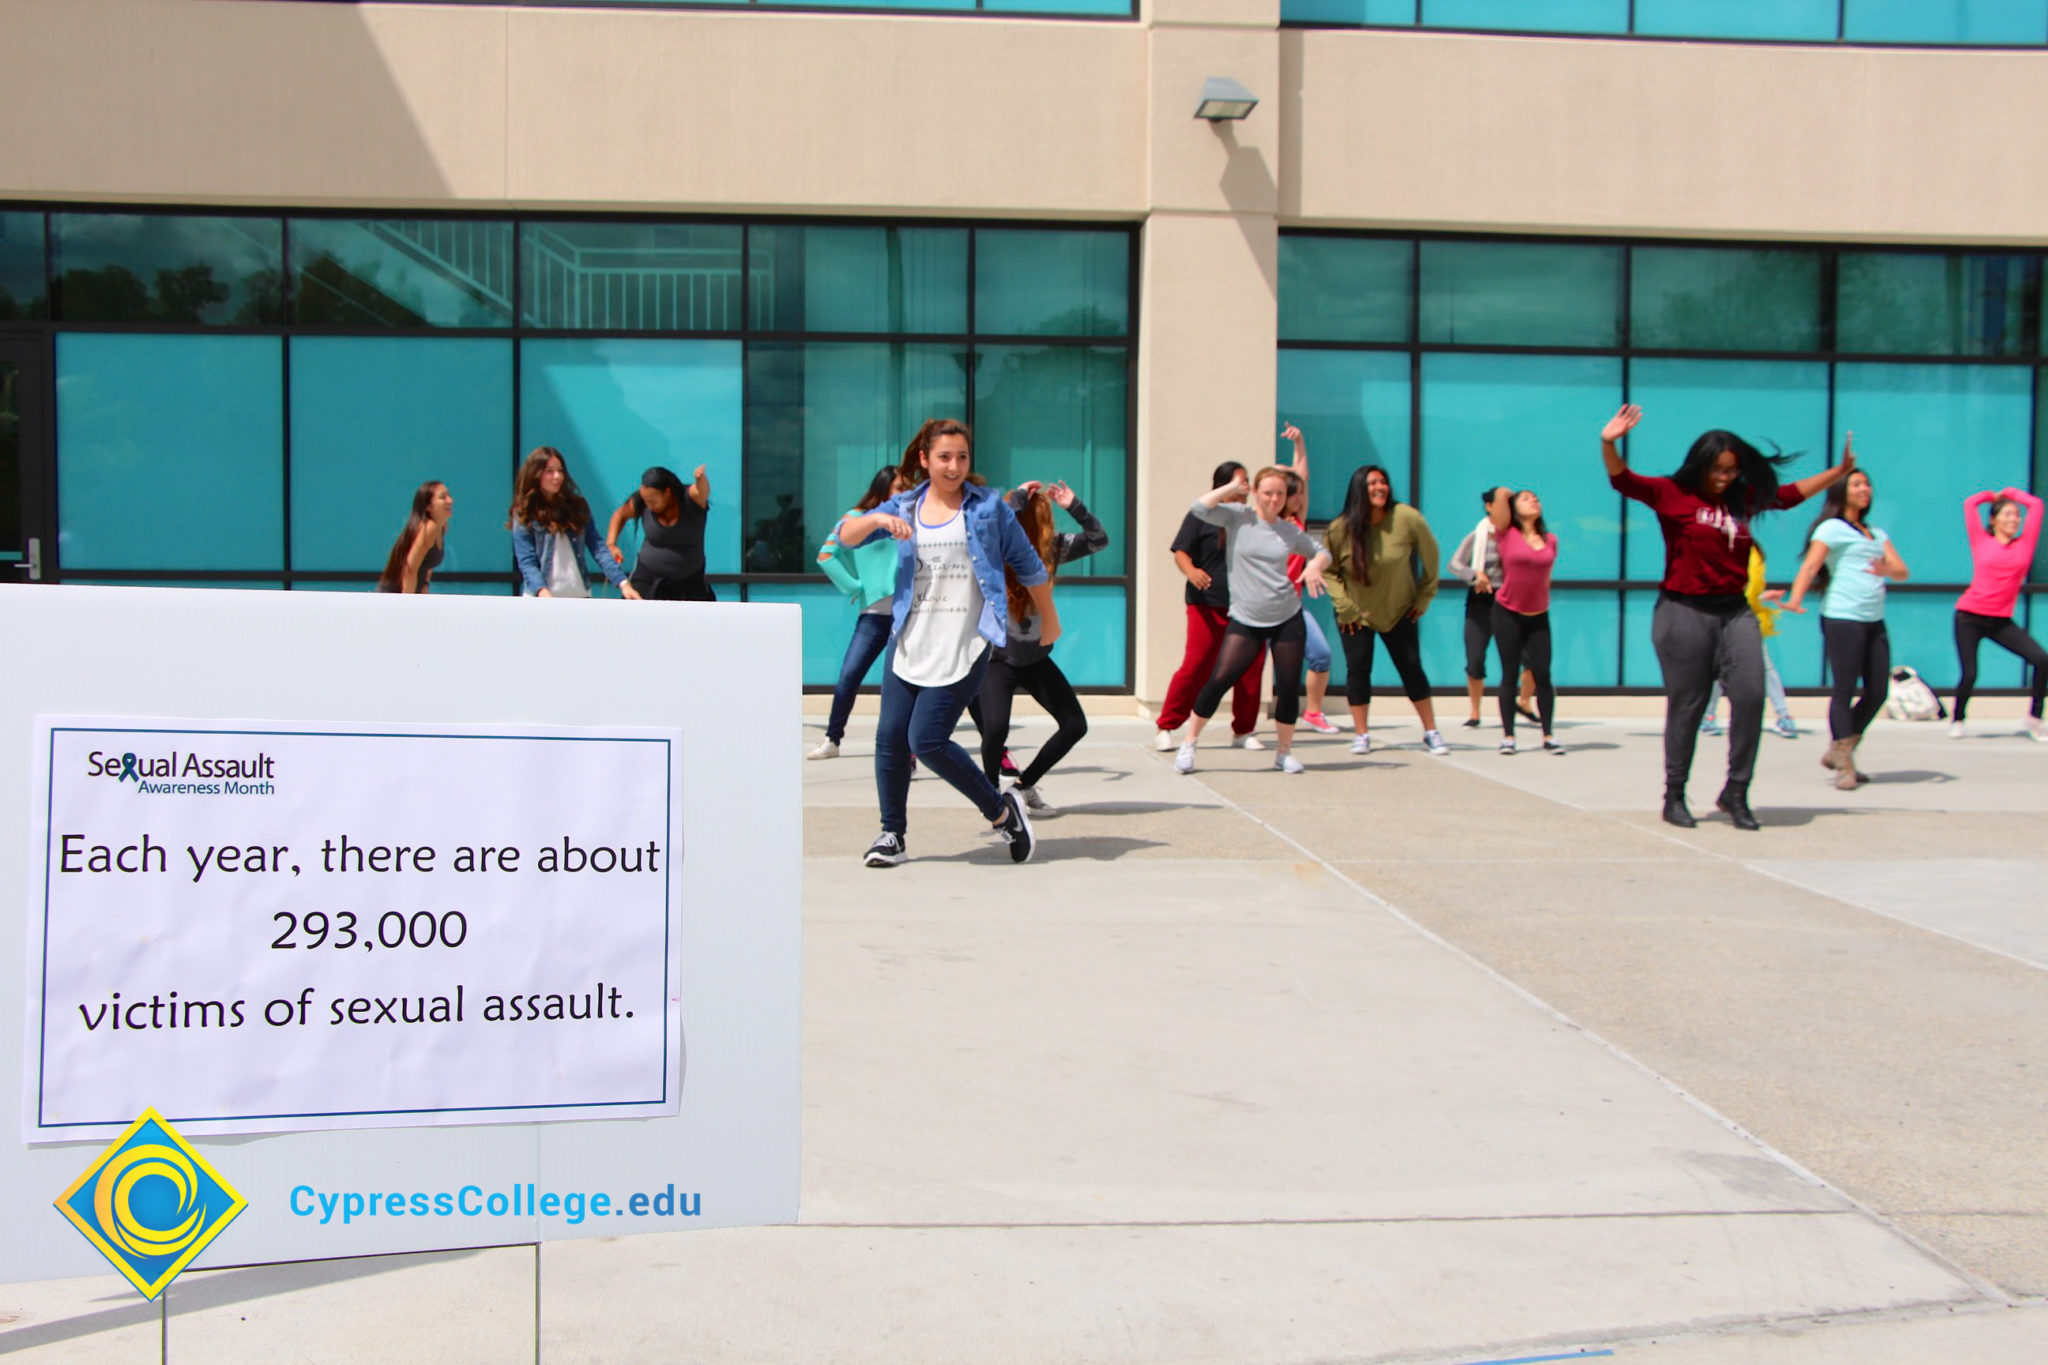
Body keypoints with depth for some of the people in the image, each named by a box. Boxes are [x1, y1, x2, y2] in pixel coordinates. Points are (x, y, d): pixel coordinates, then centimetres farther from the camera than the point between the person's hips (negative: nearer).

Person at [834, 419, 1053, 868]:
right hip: (908, 643, 4)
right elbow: (846, 536, 2)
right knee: (890, 737, 1)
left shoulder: (988, 506, 1)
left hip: (963, 649, -4)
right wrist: (877, 519, -18)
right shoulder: (903, 507, 10)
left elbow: (1027, 564, 9)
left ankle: (1001, 810, 8)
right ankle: (892, 835, 17)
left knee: (927, 740, -11)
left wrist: (1049, 619, 15)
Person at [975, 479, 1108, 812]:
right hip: (998, 658, -5)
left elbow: (1099, 538, -1)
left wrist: (1074, 506, -14)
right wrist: (1019, 496, -30)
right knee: (995, 729, -23)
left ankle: (1024, 785, 21)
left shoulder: (1054, 546, -3)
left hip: (1036, 657, 5)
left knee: (1075, 725, 3)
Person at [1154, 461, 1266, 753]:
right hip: (1209, 605, -5)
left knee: (1251, 668, 1)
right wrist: (1191, 571, -24)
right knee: (1196, 666, -10)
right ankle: (1166, 728, -1)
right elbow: (1181, 552, -4)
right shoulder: (1202, 516, 2)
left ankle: (1243, 730, 15)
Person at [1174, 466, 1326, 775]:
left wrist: (1315, 565, 0)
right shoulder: (1238, 517, -2)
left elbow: (1321, 551, 21)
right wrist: (1232, 487, -8)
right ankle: (1189, 744, 3)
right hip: (1245, 620, -3)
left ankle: (1284, 752, 20)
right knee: (1219, 679, -12)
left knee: (1289, 687, 2)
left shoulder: (1290, 531, 7)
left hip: (1288, 618, 3)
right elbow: (1199, 508, -16)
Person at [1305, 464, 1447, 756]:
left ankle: (1431, 732, 13)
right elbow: (1326, 569, -4)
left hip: (1399, 611, 0)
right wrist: (1343, 606, -11)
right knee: (1358, 669, -4)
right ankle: (1362, 735, 8)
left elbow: (1430, 556, -4)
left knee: (1412, 669, 2)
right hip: (1357, 614, 0)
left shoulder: (1407, 518, -18)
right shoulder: (1341, 528, -16)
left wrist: (1424, 598, 0)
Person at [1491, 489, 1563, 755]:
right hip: (1508, 613, -2)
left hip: (1538, 616, 2)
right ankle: (1508, 736, 5)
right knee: (1510, 674, 1)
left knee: (1542, 675, -2)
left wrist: (1541, 599, 15)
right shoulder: (1507, 534, -6)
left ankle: (1548, 736, 4)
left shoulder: (1550, 540, 4)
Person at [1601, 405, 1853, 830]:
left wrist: (1841, 472, 26)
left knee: (1750, 695, -7)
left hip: (1734, 611, 5)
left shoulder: (1743, 499, 12)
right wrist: (1610, 444, -31)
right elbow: (1622, 480, -13)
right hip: (1684, 613, -5)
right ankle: (1674, 797, 17)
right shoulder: (1671, 494, -3)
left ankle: (1736, 793, 6)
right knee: (1686, 707, 3)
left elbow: (1792, 493, 25)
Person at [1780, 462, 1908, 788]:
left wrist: (1887, 570, -11)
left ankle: (1837, 752, 18)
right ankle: (1843, 765, -1)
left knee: (1878, 692, 5)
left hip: (1874, 621, 7)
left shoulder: (1877, 533, 22)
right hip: (1842, 618, -7)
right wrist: (1796, 598, -29)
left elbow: (1902, 571, 13)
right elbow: (1810, 565, -12)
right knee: (1844, 690, -6)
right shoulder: (1831, 528, 2)